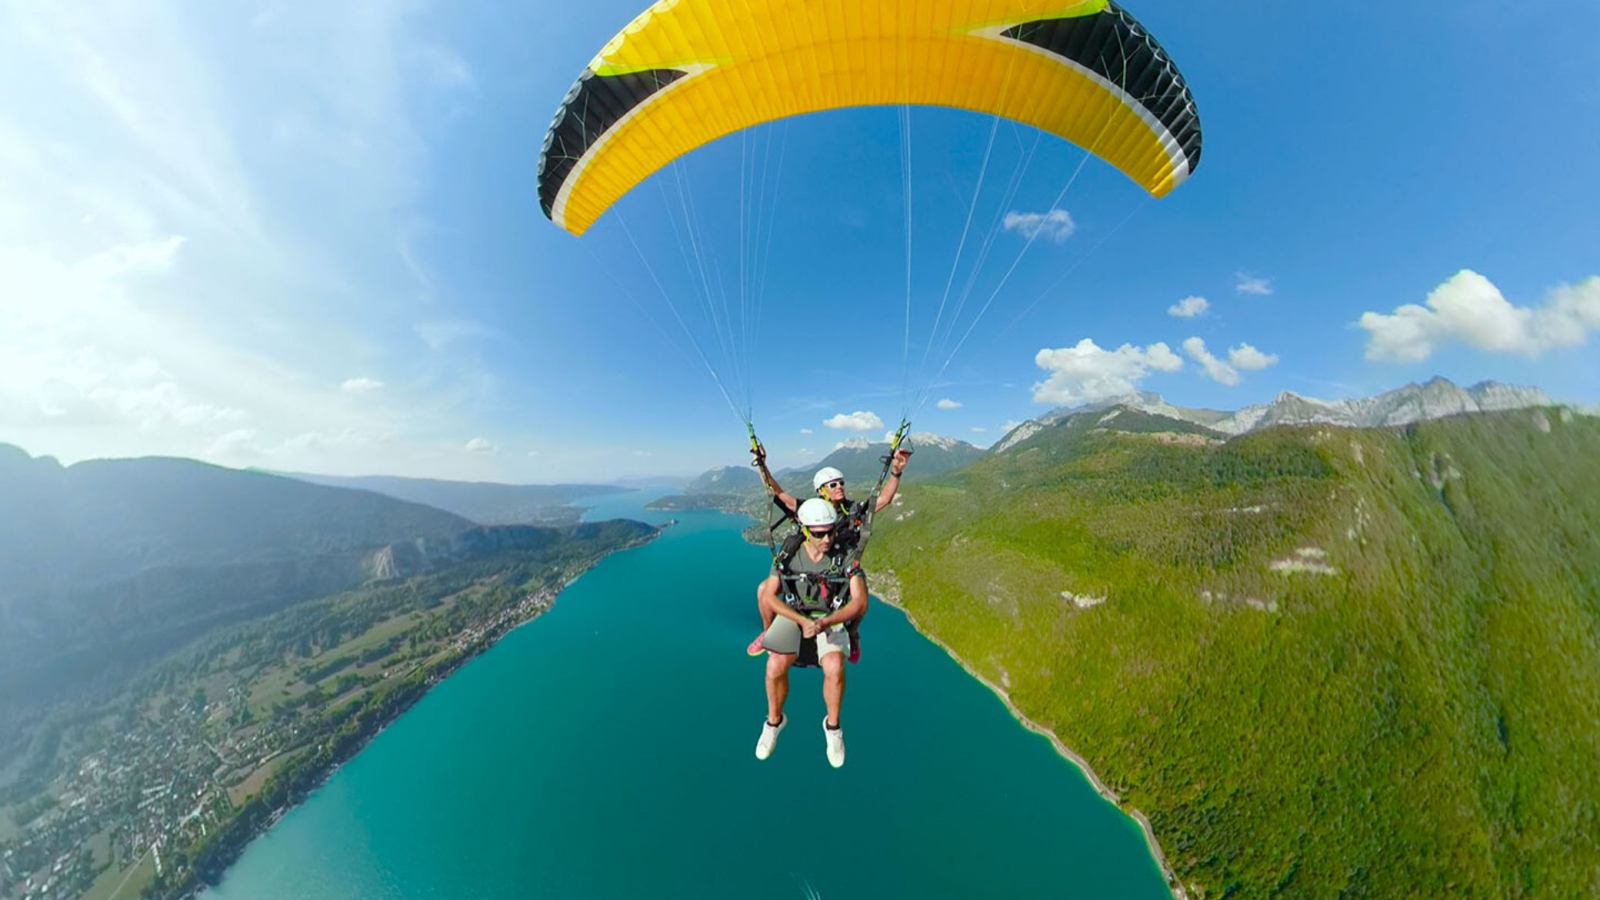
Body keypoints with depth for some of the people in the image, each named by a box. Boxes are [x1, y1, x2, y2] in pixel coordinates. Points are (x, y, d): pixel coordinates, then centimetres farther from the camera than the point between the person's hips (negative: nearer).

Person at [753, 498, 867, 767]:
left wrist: (825, 622, -25)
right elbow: (768, 596, -5)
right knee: (775, 665, -25)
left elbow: (860, 602, -11)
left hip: (831, 621, 0)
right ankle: (774, 720, 9)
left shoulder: (845, 557, -10)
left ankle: (832, 725, 4)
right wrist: (802, 621, -20)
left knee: (834, 667, -29)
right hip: (792, 616, 1)